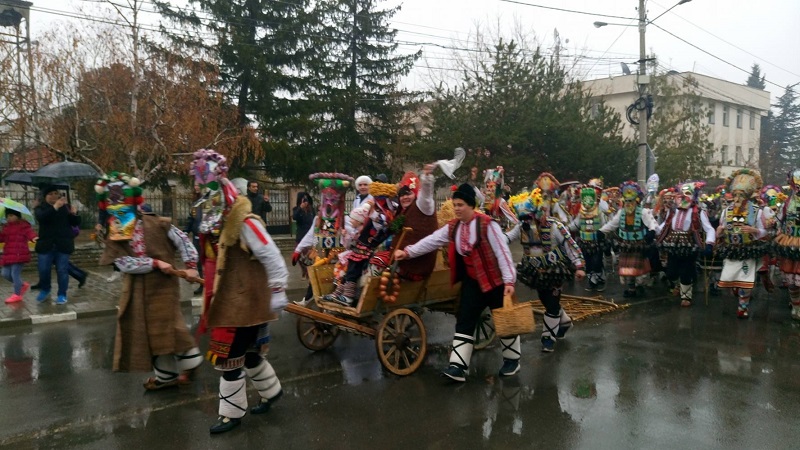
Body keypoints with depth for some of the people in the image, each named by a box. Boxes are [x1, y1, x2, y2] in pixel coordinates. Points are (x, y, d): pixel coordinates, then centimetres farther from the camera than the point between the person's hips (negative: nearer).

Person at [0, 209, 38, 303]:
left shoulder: (23, 225, -7)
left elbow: (29, 232, -23)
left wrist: (33, 237, -45)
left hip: (19, 255, -9)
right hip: (8, 255, 9)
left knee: (15, 274, -6)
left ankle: (17, 294, 6)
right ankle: (23, 285, 29)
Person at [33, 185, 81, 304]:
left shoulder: (65, 207, 4)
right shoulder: (40, 207, 2)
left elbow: (76, 223, 1)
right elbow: (41, 217, -22)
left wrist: (74, 214, -20)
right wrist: (55, 207, -34)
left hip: (63, 244, 0)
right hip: (46, 244, 1)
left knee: (62, 270, 1)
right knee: (43, 269, 7)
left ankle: (62, 294, 11)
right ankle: (45, 290, 32)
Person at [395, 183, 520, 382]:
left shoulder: (487, 224, -17)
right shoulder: (453, 227, 2)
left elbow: (502, 252, -18)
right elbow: (431, 241, -2)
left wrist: (509, 280, -21)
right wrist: (408, 252, -10)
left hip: (495, 280, -5)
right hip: (472, 281, 6)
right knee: (464, 321, -1)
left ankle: (512, 360, 28)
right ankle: (458, 367, -2)